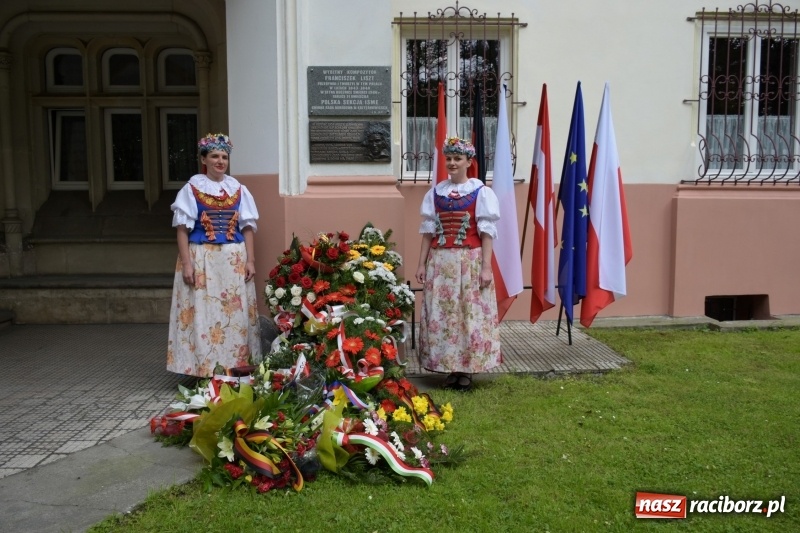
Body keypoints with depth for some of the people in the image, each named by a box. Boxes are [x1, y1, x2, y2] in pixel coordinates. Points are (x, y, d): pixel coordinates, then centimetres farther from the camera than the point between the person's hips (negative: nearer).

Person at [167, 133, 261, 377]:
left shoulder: (238, 189, 8)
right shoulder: (192, 188, 0)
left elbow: (247, 227, 8)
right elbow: (182, 229, -4)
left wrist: (250, 260, 0)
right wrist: (186, 263, -12)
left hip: (234, 259, 3)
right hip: (202, 258, -3)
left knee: (236, 313, 5)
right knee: (203, 313, -2)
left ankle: (235, 366, 16)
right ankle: (205, 369, 7)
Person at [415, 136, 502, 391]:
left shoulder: (480, 192, -1)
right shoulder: (435, 192, 8)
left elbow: (487, 232, -4)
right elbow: (428, 231, 9)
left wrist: (486, 267, -11)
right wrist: (422, 264, 4)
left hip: (470, 261, -3)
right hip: (441, 261, 4)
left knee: (471, 314, -1)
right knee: (441, 315, 4)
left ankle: (467, 370, 11)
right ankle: (450, 368, 16)